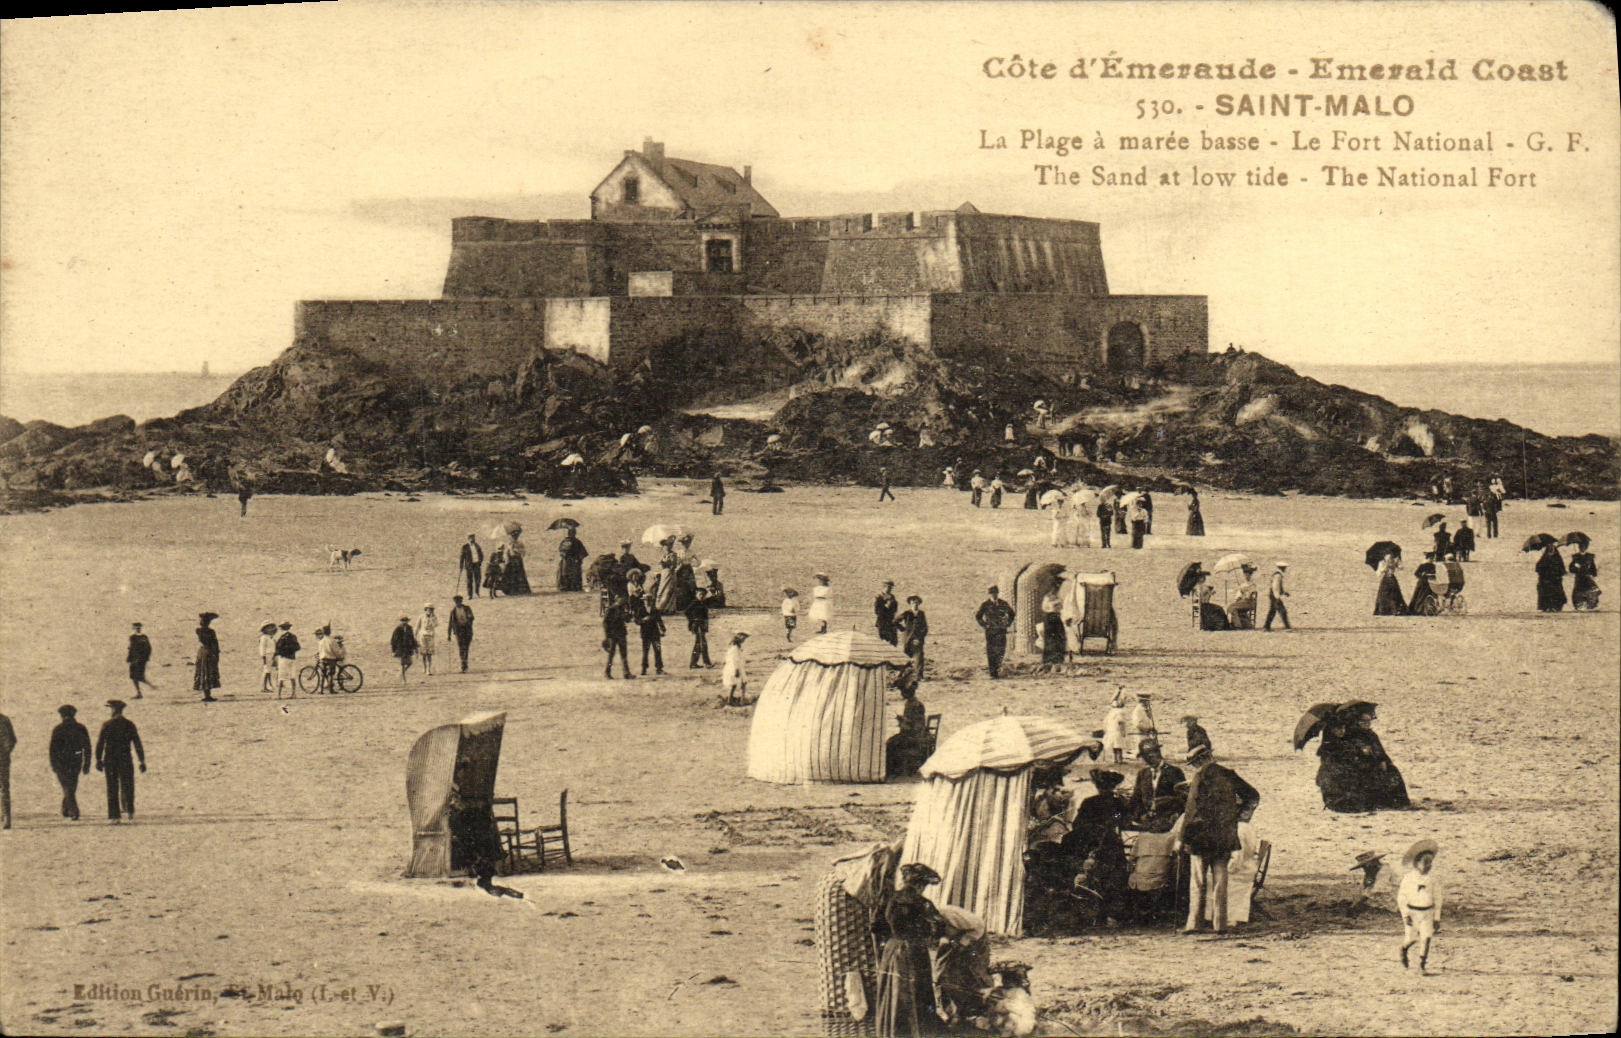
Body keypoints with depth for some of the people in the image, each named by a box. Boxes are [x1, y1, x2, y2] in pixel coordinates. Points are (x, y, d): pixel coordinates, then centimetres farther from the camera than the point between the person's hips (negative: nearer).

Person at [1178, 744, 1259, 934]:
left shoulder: (1200, 777, -9)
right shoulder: (1228, 775, 7)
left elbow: (1193, 809, -12)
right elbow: (1253, 796, 13)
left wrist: (1183, 837, -8)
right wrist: (1240, 816, 17)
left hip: (1202, 835, -4)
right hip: (1226, 836, 5)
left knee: (1198, 881, 2)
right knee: (1220, 879, 8)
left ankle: (1193, 923, 0)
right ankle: (1220, 923, 6)